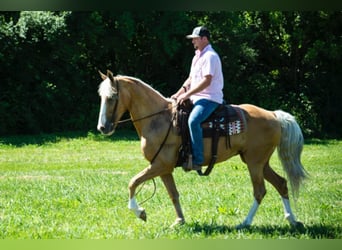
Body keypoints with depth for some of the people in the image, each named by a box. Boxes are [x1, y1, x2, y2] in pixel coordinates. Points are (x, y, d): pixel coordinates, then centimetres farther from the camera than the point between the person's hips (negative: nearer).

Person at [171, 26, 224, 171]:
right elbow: (190, 79, 24)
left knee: (193, 120, -33)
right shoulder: (197, 57, 20)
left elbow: (206, 81, -21)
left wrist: (187, 94, -21)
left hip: (210, 99, -11)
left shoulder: (210, 56, -12)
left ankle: (197, 160, -32)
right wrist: (179, 94, 10)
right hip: (196, 98, 11)